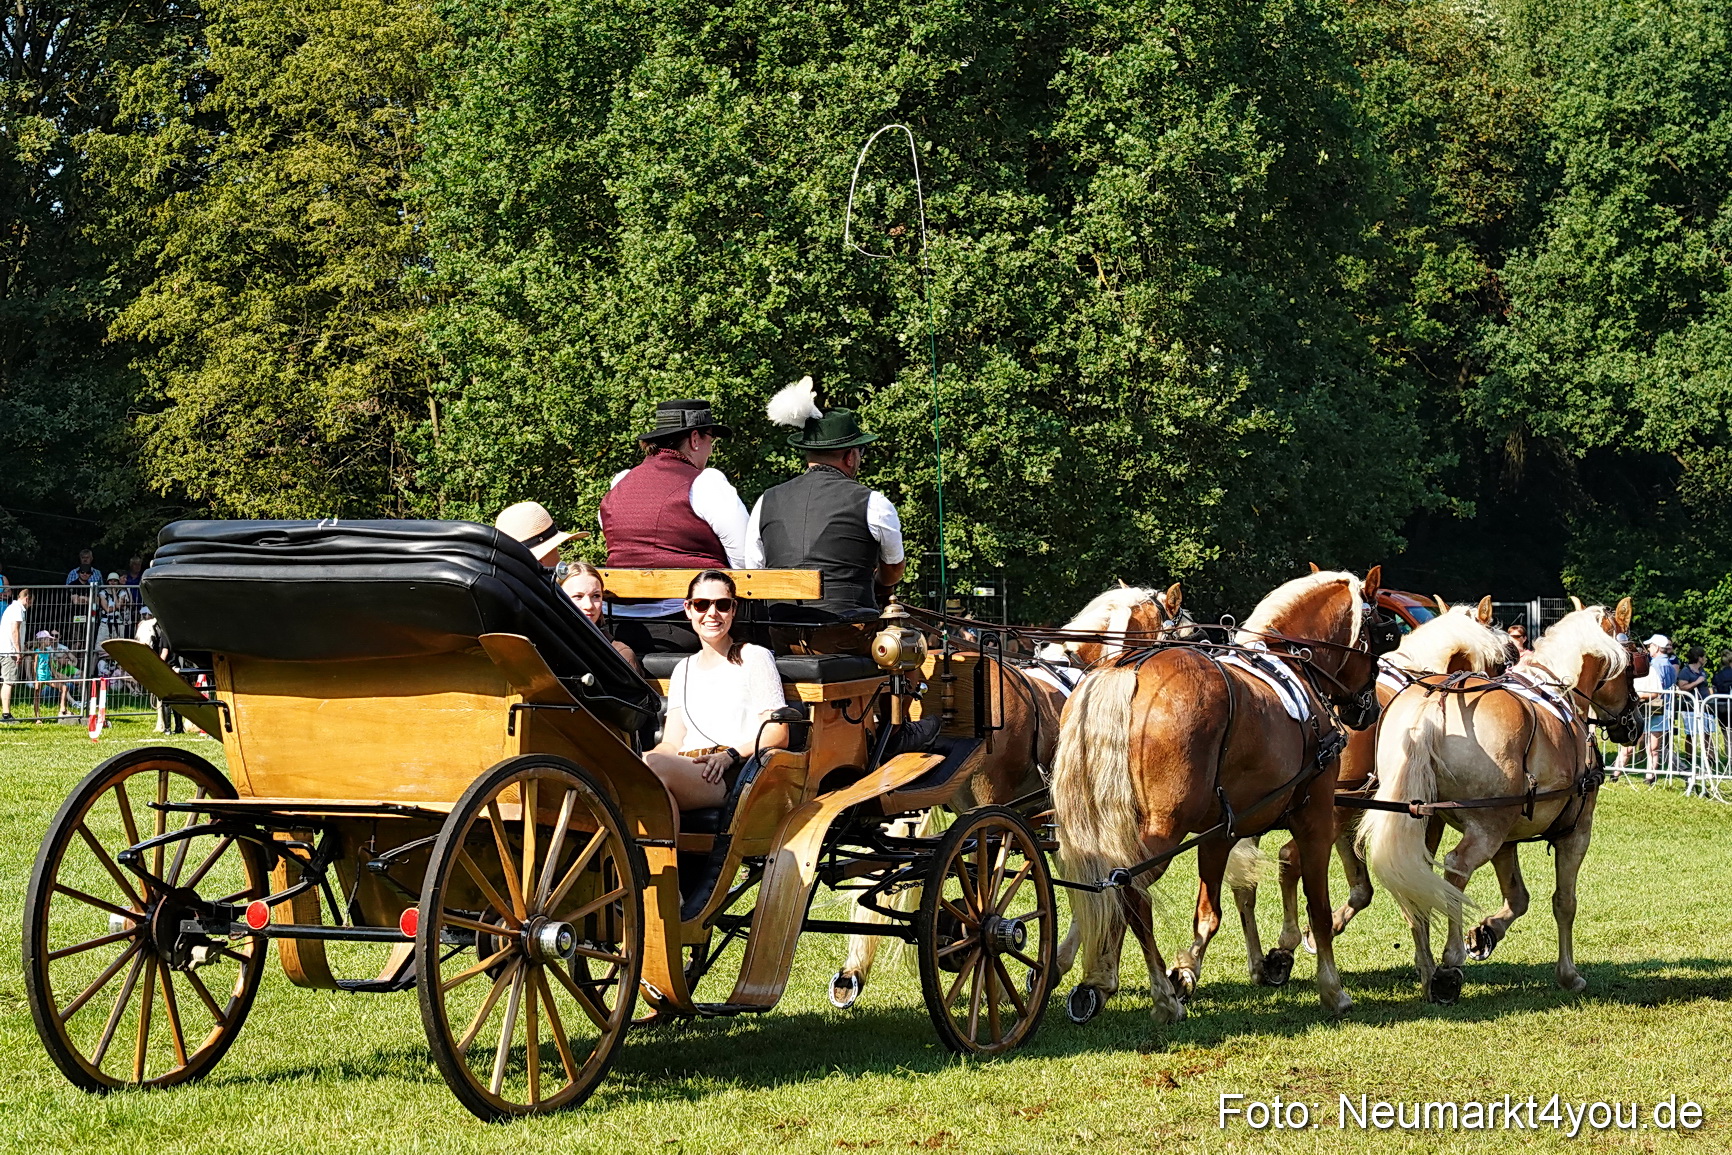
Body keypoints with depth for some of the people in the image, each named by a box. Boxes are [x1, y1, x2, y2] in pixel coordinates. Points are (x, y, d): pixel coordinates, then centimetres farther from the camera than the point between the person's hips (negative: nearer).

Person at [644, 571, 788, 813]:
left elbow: (778, 735, 2)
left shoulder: (754, 658, 11)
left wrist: (730, 755, -16)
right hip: (685, 770, 5)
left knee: (655, 765, -38)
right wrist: (638, 760, -4)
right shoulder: (683, 670, 29)